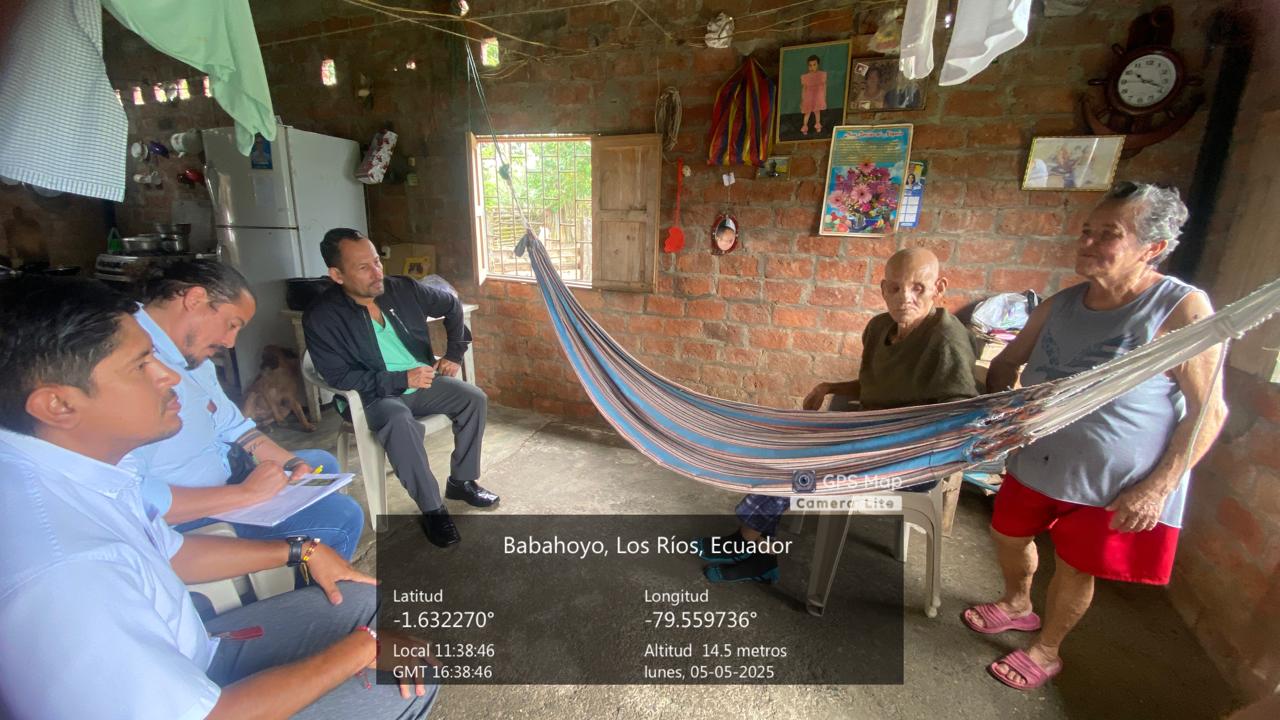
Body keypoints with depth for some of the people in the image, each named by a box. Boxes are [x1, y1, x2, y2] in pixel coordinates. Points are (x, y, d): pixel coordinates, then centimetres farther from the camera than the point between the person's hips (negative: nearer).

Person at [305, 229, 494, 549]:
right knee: (401, 423, -36)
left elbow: (451, 305, 10)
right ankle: (432, 509, -17)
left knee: (474, 399, -16)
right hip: (373, 396, -4)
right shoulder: (321, 317, -15)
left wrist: (455, 353, 2)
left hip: (422, 380, 5)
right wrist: (401, 380, -24)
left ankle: (461, 481, 3)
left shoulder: (402, 288, -4)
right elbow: (339, 377, -17)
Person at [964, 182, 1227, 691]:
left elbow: (1208, 410, -15)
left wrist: (1158, 487, -18)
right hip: (1035, 464, 5)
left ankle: (1046, 650, 39)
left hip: (1117, 485, -5)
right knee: (1009, 536, 20)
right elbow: (1007, 363, 12)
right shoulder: (1060, 305, -3)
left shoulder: (1183, 309, -17)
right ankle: (1016, 605, 51)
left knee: (1074, 570, 13)